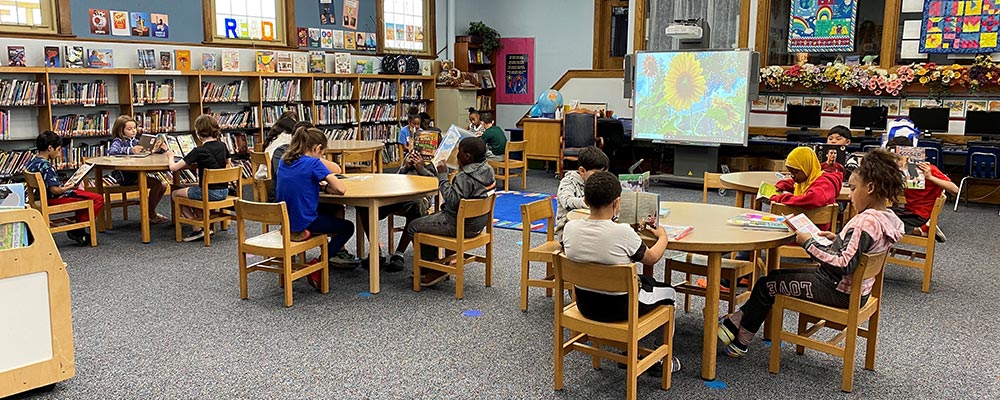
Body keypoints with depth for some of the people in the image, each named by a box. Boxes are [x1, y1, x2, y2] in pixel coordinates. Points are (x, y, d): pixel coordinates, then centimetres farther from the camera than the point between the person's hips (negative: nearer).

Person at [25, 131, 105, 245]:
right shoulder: (45, 165, -23)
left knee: (84, 195, 31)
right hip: (55, 198, -11)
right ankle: (77, 231, -5)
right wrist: (70, 187, -10)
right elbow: (55, 190, -28)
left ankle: (78, 231, 26)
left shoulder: (31, 162, 7)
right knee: (98, 199, -15)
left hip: (45, 197, 11)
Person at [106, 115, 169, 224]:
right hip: (124, 176, -7)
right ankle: (151, 215, -10)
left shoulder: (135, 141, 17)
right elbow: (112, 151, -25)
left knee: (163, 185, 0)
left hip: (137, 174, 7)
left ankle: (151, 211, 17)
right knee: (156, 183, -23)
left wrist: (158, 148, -8)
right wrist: (130, 150, -38)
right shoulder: (118, 141, -4)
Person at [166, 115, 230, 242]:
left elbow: (173, 167, -16)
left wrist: (170, 157, 6)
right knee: (191, 193, 33)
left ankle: (198, 228, 7)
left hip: (209, 193, -7)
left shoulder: (199, 151, -16)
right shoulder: (222, 146, 2)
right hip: (224, 191, 7)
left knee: (175, 194, 15)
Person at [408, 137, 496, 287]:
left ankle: (434, 270, 11)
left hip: (461, 226, -10)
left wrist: (442, 175, -25)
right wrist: (461, 167, 7)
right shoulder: (487, 170, 2)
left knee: (413, 227, 4)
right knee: (429, 219, 29)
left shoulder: (465, 177, -27)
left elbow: (451, 200, -30)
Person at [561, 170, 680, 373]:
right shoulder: (623, 232, -26)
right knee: (667, 291, 24)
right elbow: (651, 258, -7)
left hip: (584, 304, 5)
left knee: (644, 280, 32)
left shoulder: (570, 228, -13)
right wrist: (663, 237, 13)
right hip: (618, 308, -5)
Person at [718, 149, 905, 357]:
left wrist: (809, 243, -25)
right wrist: (837, 239, 6)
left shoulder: (866, 221, -28)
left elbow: (844, 266, -32)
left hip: (839, 292, -10)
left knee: (767, 285, 2)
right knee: (778, 275, 18)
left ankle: (740, 342, 19)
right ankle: (734, 322, 23)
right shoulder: (888, 218, 3)